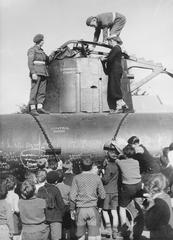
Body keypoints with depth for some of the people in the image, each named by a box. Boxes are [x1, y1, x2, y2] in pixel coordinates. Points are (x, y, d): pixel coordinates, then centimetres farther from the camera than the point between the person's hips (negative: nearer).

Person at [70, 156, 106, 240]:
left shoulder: (77, 178, -6)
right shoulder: (97, 177, -3)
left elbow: (72, 196, -7)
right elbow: (102, 195, 3)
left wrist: (72, 209, 4)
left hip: (80, 209, 0)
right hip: (93, 209, 0)